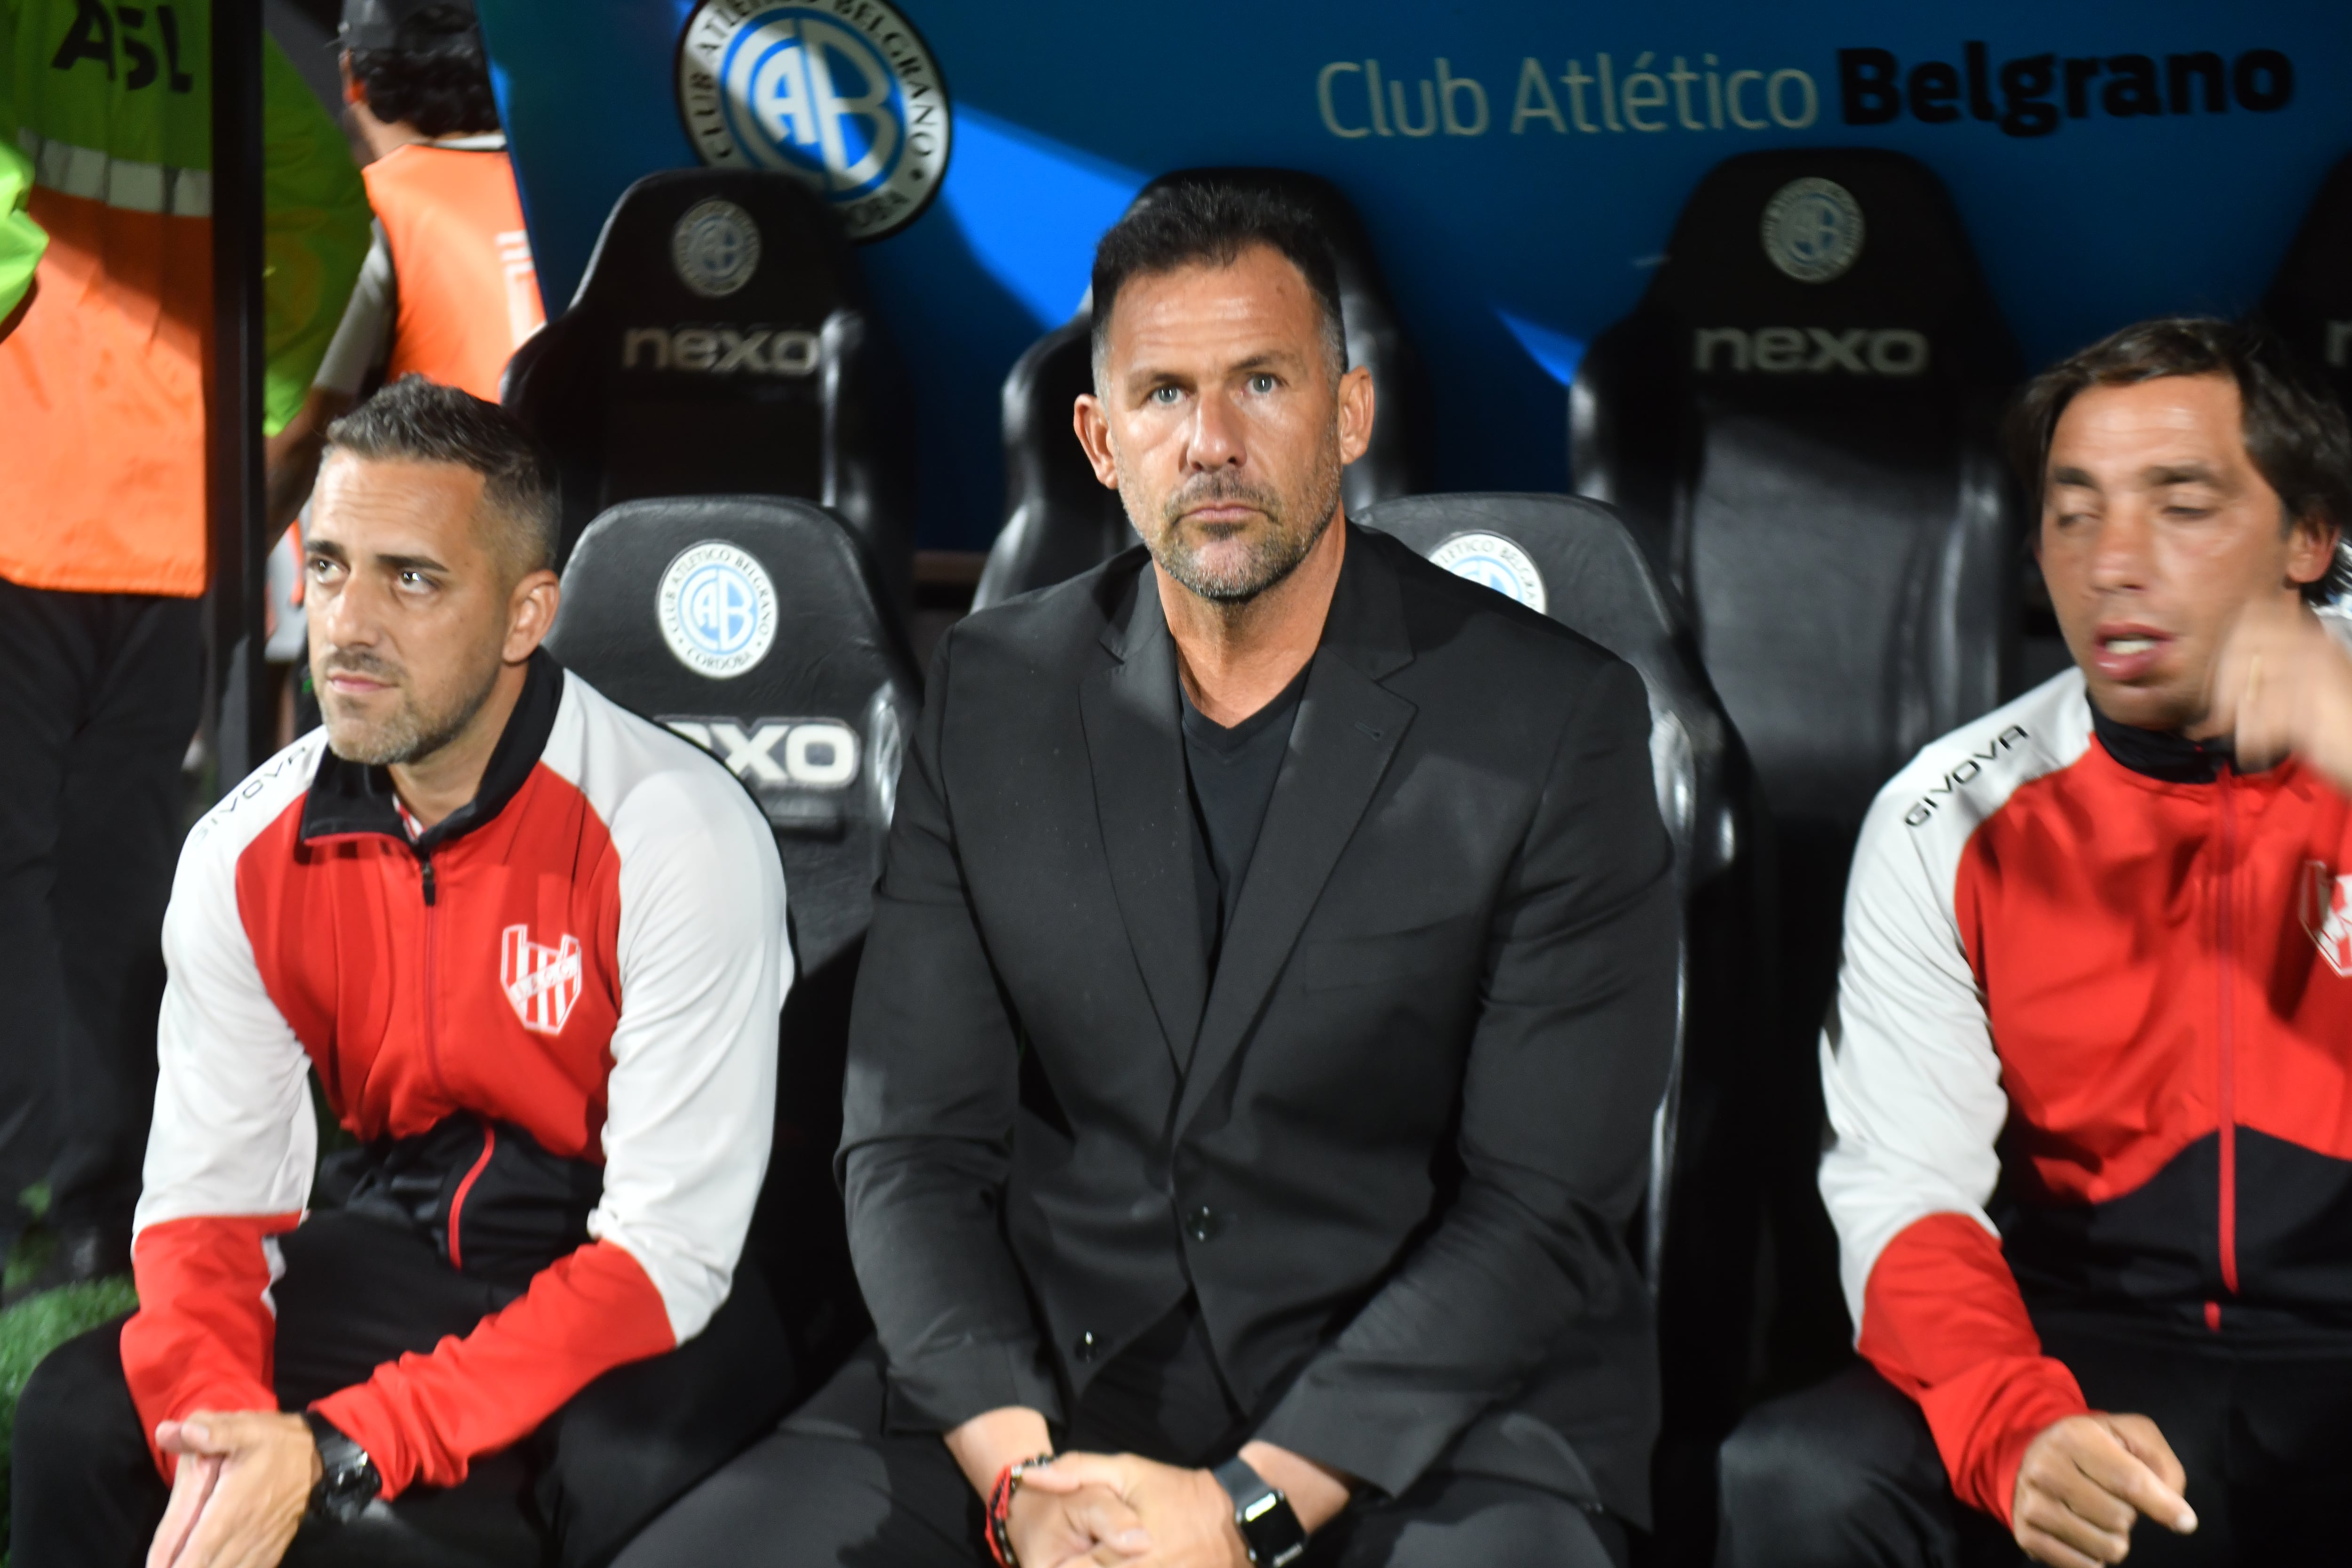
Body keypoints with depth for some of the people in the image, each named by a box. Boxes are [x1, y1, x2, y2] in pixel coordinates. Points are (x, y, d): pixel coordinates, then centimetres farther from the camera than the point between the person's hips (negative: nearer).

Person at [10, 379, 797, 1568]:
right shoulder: (245, 854, -3)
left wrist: (338, 1455, -30)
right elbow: (209, 1197, -3)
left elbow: (667, 1253, -24)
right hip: (410, 1242, 5)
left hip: (662, 1289, -4)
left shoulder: (677, 835, -20)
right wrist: (216, 1433, -26)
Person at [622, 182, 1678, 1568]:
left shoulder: (1553, 720, -5)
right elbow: (914, 1141, 3)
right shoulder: (995, 694, 6)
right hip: (1039, 1383, 3)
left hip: (1420, 1404, -2)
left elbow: (1545, 1208, -9)